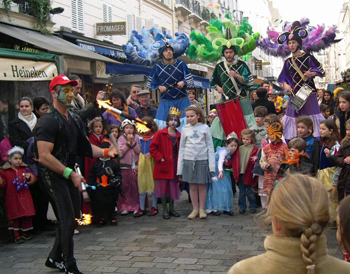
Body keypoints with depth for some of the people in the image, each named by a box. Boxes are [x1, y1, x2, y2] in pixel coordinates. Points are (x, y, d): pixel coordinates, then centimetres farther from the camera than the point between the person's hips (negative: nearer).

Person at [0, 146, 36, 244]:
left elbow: (33, 179, 9)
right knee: (14, 216, -1)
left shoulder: (25, 169, 8)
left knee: (26, 216, 7)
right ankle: (16, 235, 9)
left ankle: (24, 232, 24)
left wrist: (30, 176, -11)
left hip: (25, 198, 3)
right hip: (13, 199, -3)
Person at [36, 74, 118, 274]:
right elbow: (44, 156, -23)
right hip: (53, 175, -8)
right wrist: (70, 173, -25)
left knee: (73, 218, 13)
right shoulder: (48, 121, -16)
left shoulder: (75, 120, 11)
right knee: (67, 218, -7)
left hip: (69, 173, 9)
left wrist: (105, 152, -5)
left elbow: (85, 147, 14)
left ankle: (55, 258, 29)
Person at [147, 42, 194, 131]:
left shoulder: (181, 64, 2)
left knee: (186, 123, -6)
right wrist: (159, 87, -10)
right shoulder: (157, 67, 1)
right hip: (165, 101, 0)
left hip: (182, 101, 0)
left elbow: (190, 80, 4)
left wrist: (184, 82, -17)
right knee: (163, 125, -1)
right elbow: (151, 83, 8)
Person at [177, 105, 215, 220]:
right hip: (189, 160, 2)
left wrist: (212, 164, -5)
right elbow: (182, 147, 9)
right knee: (192, 185, 5)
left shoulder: (205, 128, 1)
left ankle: (202, 209, 13)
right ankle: (195, 209, 15)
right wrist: (180, 166, 5)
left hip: (202, 160, -2)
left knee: (202, 185, 3)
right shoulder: (185, 129, 6)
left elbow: (210, 146, 2)